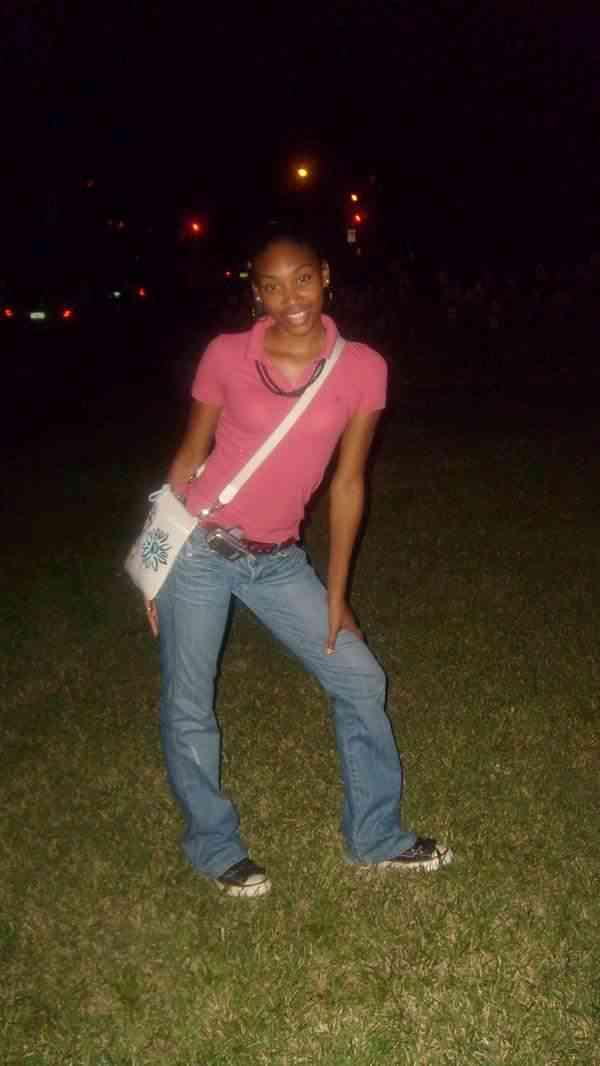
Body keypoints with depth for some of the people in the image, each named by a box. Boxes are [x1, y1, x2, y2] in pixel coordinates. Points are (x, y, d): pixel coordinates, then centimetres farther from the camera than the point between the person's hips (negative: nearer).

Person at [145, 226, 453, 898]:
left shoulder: (361, 368, -4)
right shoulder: (226, 355, -7)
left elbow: (347, 482, 1)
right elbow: (190, 455, 1)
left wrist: (335, 595, 4)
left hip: (278, 561, 2)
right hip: (197, 547, -2)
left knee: (359, 678, 5)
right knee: (188, 710, 6)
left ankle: (374, 836, 27)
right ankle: (215, 849, 31)